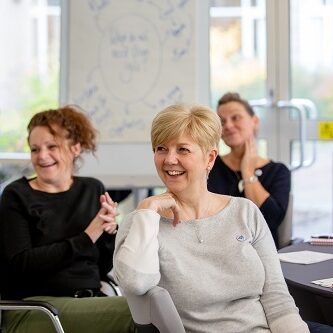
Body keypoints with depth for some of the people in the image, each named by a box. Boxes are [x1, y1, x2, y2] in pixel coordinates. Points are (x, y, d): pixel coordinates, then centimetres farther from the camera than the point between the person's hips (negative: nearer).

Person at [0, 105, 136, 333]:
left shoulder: (93, 190, 11)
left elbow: (103, 269, 11)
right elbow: (20, 264, -13)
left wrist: (110, 232, -8)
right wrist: (86, 237, -16)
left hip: (90, 301, 4)